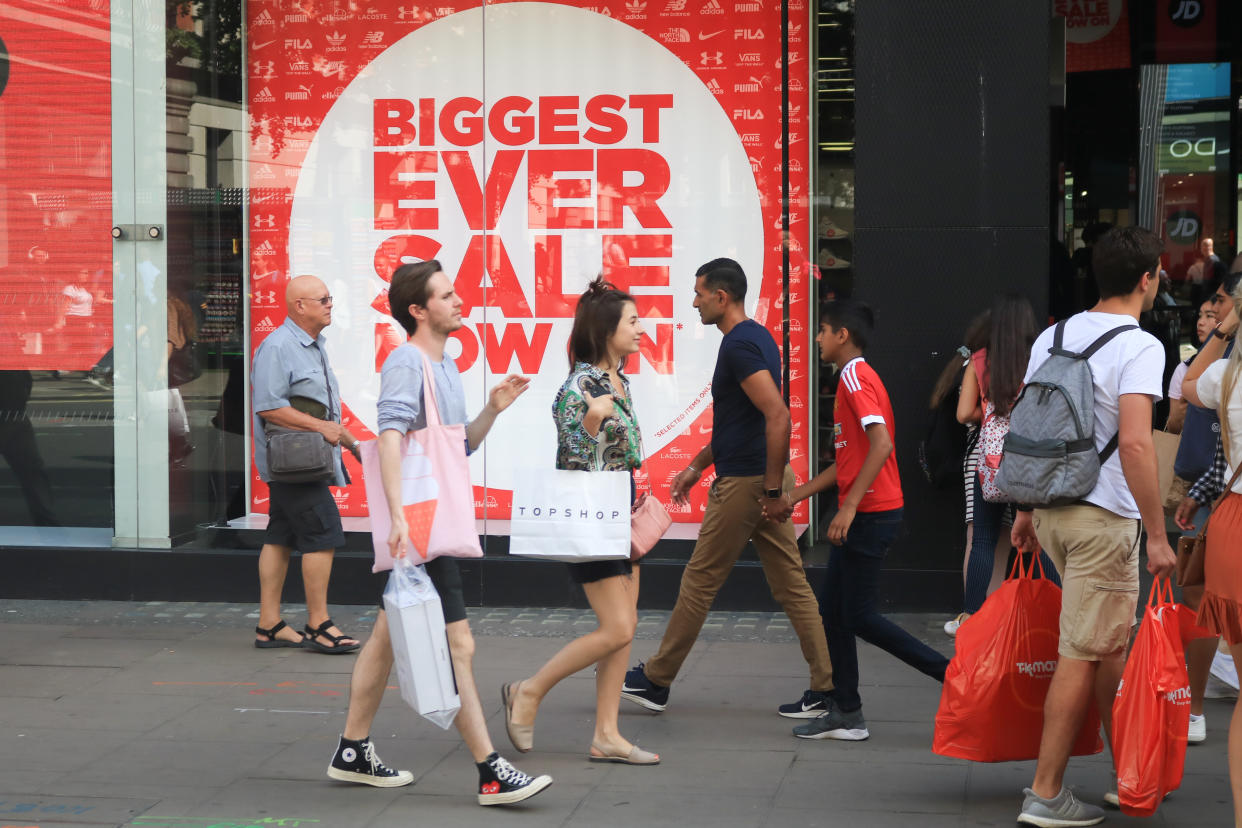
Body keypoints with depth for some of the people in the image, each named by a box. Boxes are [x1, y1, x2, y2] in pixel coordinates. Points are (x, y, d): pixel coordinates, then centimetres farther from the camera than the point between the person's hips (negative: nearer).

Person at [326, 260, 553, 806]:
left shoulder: (446, 365, 16)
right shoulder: (406, 363, -15)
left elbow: (461, 446, 24)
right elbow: (390, 436, -29)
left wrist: (493, 408, 7)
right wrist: (399, 516, -40)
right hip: (417, 526, -10)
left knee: (388, 636, 16)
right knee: (456, 646, -8)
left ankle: (353, 751, 26)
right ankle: (492, 774, -6)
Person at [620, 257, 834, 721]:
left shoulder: (739, 345, -17)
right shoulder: (755, 337, 15)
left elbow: (777, 416, -27)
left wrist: (772, 489, -24)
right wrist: (697, 466, 27)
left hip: (745, 483, -10)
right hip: (764, 480, 10)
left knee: (700, 582, 2)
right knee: (790, 584, 7)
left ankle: (655, 682, 13)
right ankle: (825, 689, 6)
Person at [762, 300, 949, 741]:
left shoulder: (855, 378, -13)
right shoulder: (856, 378, 19)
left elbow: (881, 443, -25)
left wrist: (849, 507, -27)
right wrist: (795, 496, 20)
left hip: (870, 514, -10)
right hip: (861, 514, 10)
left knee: (858, 615, -6)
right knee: (833, 610, 10)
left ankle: (951, 673, -2)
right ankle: (845, 712, 13)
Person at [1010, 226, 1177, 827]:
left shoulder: (1052, 337, 10)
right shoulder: (1139, 347, -13)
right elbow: (1134, 444, -23)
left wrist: (1025, 511, 19)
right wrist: (1157, 535, -18)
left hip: (1052, 511, 8)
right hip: (1104, 518, -8)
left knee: (1109, 645, 22)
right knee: (1081, 657, -1)